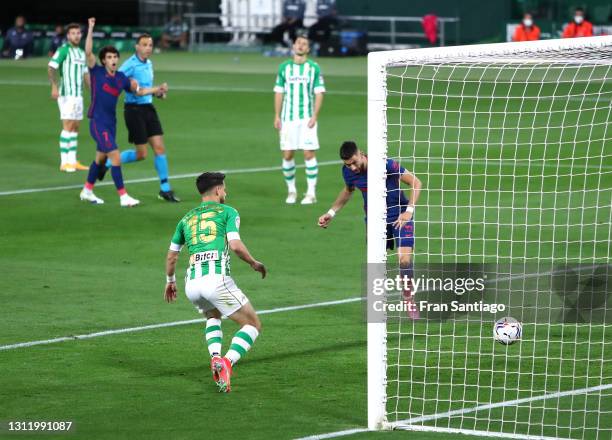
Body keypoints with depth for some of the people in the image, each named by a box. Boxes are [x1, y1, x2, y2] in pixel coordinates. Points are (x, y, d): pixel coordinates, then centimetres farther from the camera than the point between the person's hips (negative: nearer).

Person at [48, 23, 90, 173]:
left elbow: (85, 73, 24)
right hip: (66, 94, -8)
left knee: (75, 127, 8)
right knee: (68, 126, -11)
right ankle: (64, 163, -9)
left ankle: (72, 161, 13)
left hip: (78, 94, 8)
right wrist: (54, 86, -29)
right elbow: (51, 67, -17)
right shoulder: (64, 50, -9)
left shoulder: (81, 53, 16)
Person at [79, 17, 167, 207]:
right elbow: (88, 52, -22)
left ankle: (87, 191, 35)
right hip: (98, 123, -7)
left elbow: (139, 90, 18)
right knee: (116, 157, -13)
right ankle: (123, 196, -10)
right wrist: (91, 29, -26)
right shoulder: (97, 72, -9)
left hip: (111, 123, 7)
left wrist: (157, 89, 5)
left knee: (100, 158, 18)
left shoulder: (121, 78, 6)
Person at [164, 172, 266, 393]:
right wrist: (254, 264, 11)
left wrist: (170, 281, 43)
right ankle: (227, 362, -18)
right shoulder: (227, 212, 9)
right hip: (217, 279, -5)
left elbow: (171, 255, 27)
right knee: (253, 324, 7)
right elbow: (235, 245, -5)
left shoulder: (187, 218, 23)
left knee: (213, 316, 36)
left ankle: (215, 357, 8)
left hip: (192, 284, 5)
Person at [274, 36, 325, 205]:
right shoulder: (284, 67, 8)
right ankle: (291, 190, 15)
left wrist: (314, 116, -10)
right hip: (288, 119, 2)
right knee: (287, 155, 1)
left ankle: (311, 193, -2)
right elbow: (278, 92, 11)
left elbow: (319, 93, 0)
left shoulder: (314, 68, 2)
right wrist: (277, 116, 4)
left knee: (309, 154, -7)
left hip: (307, 119, -2)